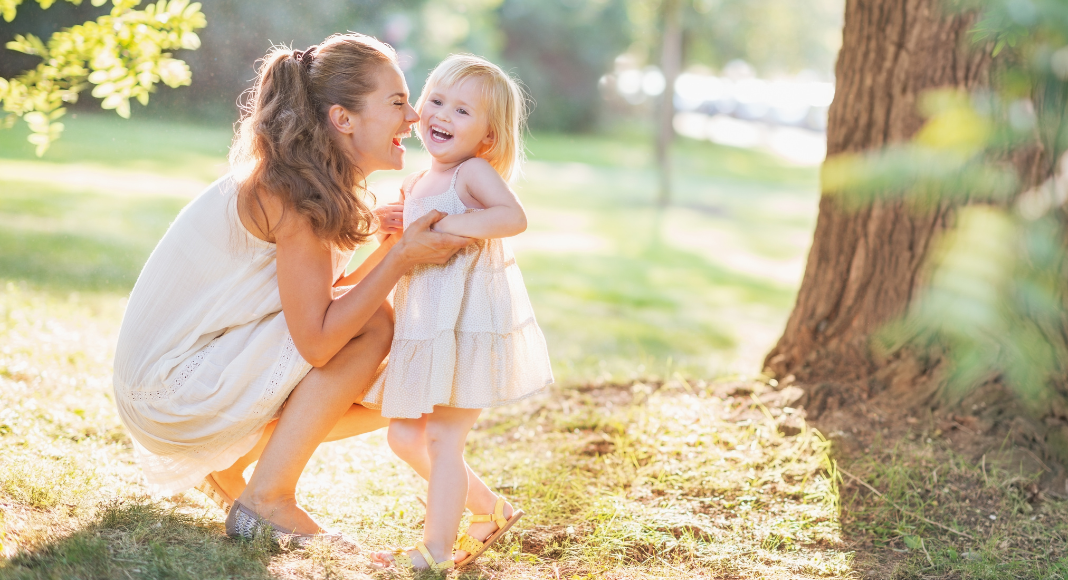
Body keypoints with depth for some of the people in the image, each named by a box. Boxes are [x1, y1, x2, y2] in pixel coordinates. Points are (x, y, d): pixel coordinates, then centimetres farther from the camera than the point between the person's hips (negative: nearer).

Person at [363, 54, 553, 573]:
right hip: (425, 329, 9)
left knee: (442, 440, -6)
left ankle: (436, 551, 6)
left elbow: (514, 217, -30)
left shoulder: (473, 172, -11)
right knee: (405, 436, 11)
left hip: (470, 325, -9)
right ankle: (490, 510, 26)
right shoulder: (416, 184, 14)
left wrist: (445, 225, -29)